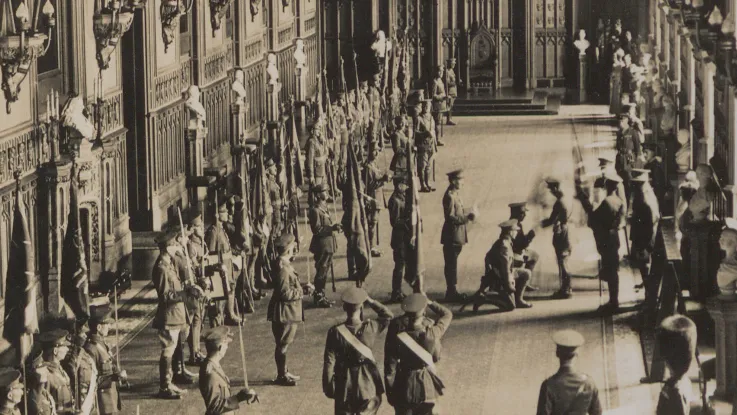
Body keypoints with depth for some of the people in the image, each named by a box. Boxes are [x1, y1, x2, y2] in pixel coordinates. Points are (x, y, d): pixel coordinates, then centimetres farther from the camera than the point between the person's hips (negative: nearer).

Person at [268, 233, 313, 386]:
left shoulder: (284, 265, 10)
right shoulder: (282, 268, -22)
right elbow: (285, 293, -24)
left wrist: (302, 288, 7)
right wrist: (303, 291, -16)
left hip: (288, 312, 10)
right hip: (284, 312, -10)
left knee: (283, 344, 18)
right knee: (282, 345, -1)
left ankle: (284, 373, 27)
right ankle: (282, 376, 6)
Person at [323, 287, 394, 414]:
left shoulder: (336, 332, -15)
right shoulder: (370, 328, -13)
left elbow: (329, 362, -11)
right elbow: (388, 316, 9)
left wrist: (328, 386, 0)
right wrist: (371, 301, 4)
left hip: (344, 385, -1)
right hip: (367, 383, 1)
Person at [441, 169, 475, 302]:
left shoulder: (456, 194, 13)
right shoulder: (449, 196, -18)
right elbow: (450, 217, -22)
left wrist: (467, 215, 4)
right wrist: (467, 218, -21)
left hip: (456, 236, 10)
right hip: (452, 235, -10)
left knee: (452, 264, 15)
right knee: (451, 264, -4)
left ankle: (452, 291, 22)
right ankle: (451, 292, 1)